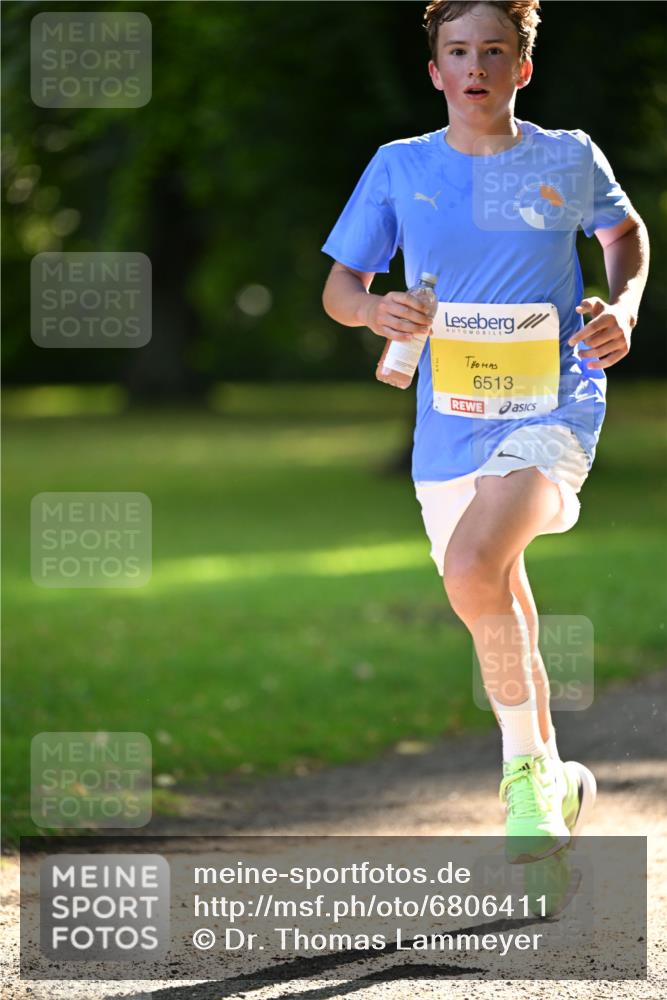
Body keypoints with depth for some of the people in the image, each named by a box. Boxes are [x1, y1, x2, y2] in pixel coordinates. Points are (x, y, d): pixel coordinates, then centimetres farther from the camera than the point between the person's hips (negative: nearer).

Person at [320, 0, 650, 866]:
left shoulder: (570, 159, -1)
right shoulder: (400, 168, 1)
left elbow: (627, 232, 18)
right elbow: (338, 286, 7)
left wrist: (623, 305, -1)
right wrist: (376, 310, -16)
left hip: (553, 407, -4)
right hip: (449, 423, 4)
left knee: (472, 573, -28)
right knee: (501, 623, 13)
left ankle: (527, 769, -10)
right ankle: (558, 788, 36)